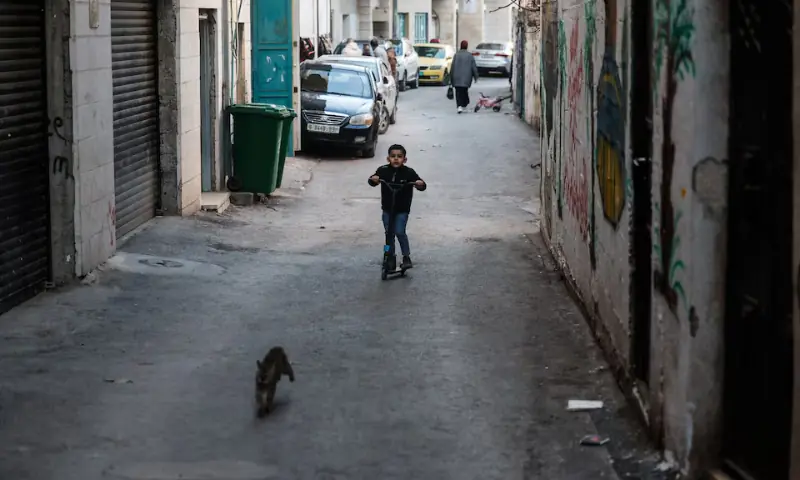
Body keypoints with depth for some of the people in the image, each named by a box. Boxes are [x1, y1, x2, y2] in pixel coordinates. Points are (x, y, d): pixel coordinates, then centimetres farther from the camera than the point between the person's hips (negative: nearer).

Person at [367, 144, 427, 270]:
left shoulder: (409, 172, -12)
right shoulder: (383, 170, -8)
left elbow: (422, 186, -10)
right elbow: (372, 182, -3)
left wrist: (420, 184, -34)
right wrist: (373, 179, -26)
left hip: (402, 210, -3)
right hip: (387, 209, 3)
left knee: (399, 232, -13)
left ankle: (406, 257, 1)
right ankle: (391, 258, 22)